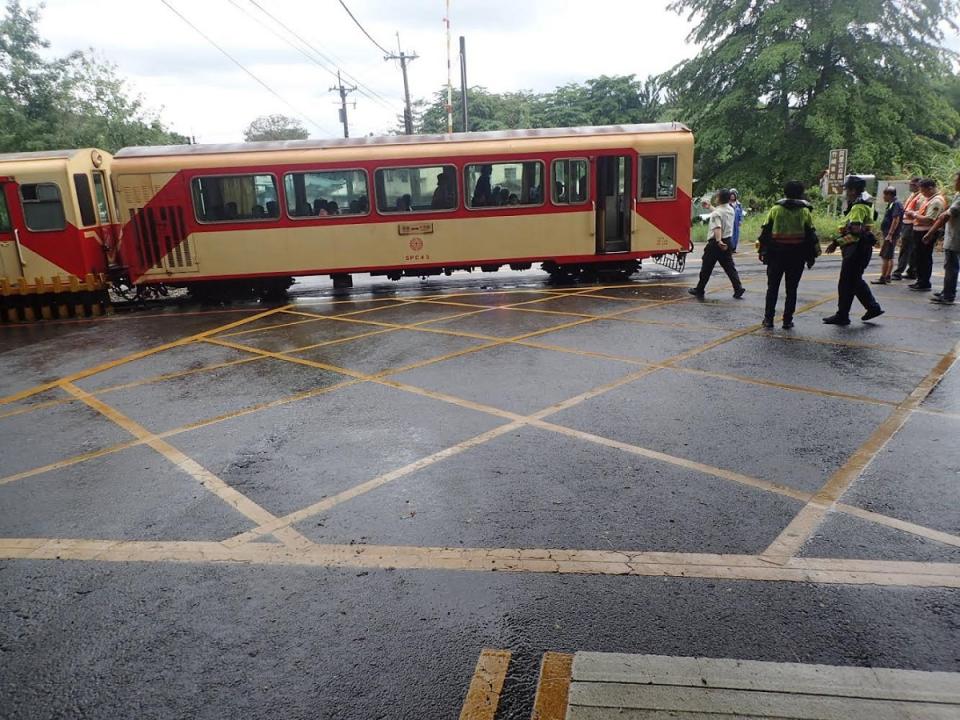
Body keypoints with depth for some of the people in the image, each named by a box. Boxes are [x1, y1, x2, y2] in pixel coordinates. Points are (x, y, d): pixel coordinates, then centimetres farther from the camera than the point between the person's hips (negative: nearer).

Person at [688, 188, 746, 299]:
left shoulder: (716, 213, -15)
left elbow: (717, 228, -31)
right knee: (729, 267, 7)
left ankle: (699, 290, 13)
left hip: (715, 243, -7)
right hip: (727, 242, 7)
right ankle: (738, 288, -3)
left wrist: (719, 241, -44)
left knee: (706, 268, 4)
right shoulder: (731, 210, 10)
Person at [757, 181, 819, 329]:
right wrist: (812, 254, 8)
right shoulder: (805, 212, 0)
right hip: (797, 255, 0)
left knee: (772, 287, 9)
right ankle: (787, 320, 7)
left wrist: (763, 251, 7)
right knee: (791, 289, 7)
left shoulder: (775, 209, -1)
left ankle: (768, 319, 7)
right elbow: (811, 235, 1)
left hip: (776, 254, 0)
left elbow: (765, 231, 0)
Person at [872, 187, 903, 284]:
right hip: (889, 234, 10)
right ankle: (888, 276, 22)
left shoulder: (896, 204, -15)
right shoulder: (892, 204, 15)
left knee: (885, 256, -9)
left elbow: (896, 220, -23)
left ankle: (883, 278, -8)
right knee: (889, 257, 15)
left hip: (891, 235, -10)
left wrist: (890, 234, -26)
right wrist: (883, 231, 23)